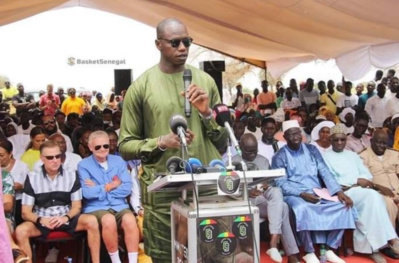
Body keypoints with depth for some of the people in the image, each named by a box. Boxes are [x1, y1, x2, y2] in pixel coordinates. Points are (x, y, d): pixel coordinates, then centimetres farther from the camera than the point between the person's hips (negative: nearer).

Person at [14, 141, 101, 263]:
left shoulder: (71, 176, 1)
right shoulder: (32, 178, -1)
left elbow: (77, 206, 3)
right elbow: (26, 212, -2)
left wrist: (65, 218, -20)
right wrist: (41, 220, -23)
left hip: (66, 219, 1)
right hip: (42, 221, 0)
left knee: (91, 221, -28)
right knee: (21, 231, -31)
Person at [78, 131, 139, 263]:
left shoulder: (118, 161, 10)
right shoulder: (83, 165, 3)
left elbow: (127, 188, -1)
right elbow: (87, 193, -11)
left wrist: (99, 188, -6)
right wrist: (111, 185, -4)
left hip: (119, 205, 2)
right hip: (96, 207, -2)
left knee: (130, 220, -29)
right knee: (109, 220, -34)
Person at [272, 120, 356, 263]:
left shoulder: (311, 149, 11)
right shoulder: (280, 156, 0)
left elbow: (325, 172, 5)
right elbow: (281, 183, -9)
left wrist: (339, 191, -9)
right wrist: (302, 194, -23)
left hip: (318, 193, 5)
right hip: (294, 195, -4)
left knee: (342, 205, -18)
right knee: (303, 209, -37)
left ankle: (329, 249, -6)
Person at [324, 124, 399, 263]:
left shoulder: (352, 155, 25)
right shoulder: (326, 157, 7)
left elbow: (366, 175, 13)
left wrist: (364, 181, -11)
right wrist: (356, 181, -11)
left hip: (362, 191, 5)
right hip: (344, 193, -5)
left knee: (372, 197, -32)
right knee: (373, 195, -32)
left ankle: (369, 247, -30)